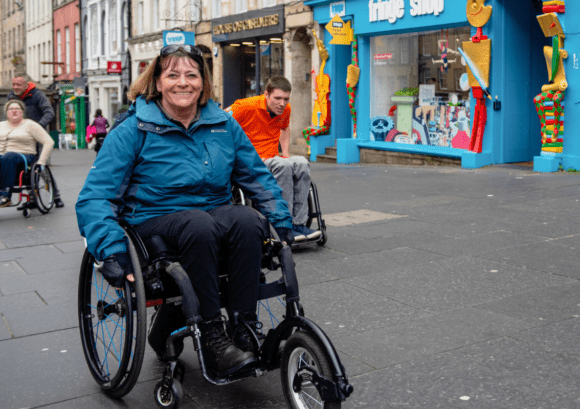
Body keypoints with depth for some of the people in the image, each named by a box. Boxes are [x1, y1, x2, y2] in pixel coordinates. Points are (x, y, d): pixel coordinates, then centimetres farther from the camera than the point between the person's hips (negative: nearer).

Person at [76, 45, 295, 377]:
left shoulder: (223, 124, 8)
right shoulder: (134, 130, -4)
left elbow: (257, 176, 17)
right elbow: (95, 197, -10)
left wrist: (283, 222, 8)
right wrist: (112, 251, -24)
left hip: (214, 215, 4)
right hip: (156, 219, -3)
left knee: (247, 220, -30)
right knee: (198, 225, -37)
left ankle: (244, 328, -20)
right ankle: (212, 336, -26)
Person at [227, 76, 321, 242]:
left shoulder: (285, 110, 6)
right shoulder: (247, 107, -13)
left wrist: (286, 152, 13)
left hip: (272, 159, 6)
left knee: (302, 163, -24)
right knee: (284, 166, -34)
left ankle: (299, 223, -24)